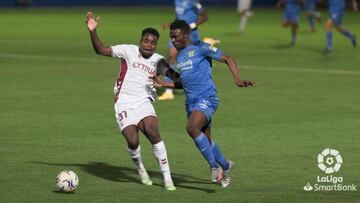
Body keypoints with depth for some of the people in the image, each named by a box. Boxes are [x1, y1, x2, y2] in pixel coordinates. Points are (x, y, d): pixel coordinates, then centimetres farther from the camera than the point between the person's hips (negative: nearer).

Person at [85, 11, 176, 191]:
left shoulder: (158, 60, 8)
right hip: (124, 103, -2)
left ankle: (167, 178, -14)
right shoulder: (128, 51, -1)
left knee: (153, 134, -21)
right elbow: (101, 50, -3)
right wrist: (93, 32, -17)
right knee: (133, 141, -17)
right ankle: (140, 168, 18)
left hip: (144, 102, 2)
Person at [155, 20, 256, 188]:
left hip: (206, 98, -8)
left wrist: (237, 80, -20)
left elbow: (228, 59, -7)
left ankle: (214, 166, -18)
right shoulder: (179, 56, 17)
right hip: (191, 101, 8)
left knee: (192, 128, -29)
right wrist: (163, 84, 18)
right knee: (205, 139, 10)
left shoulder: (200, 48, -6)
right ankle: (225, 166, 32)